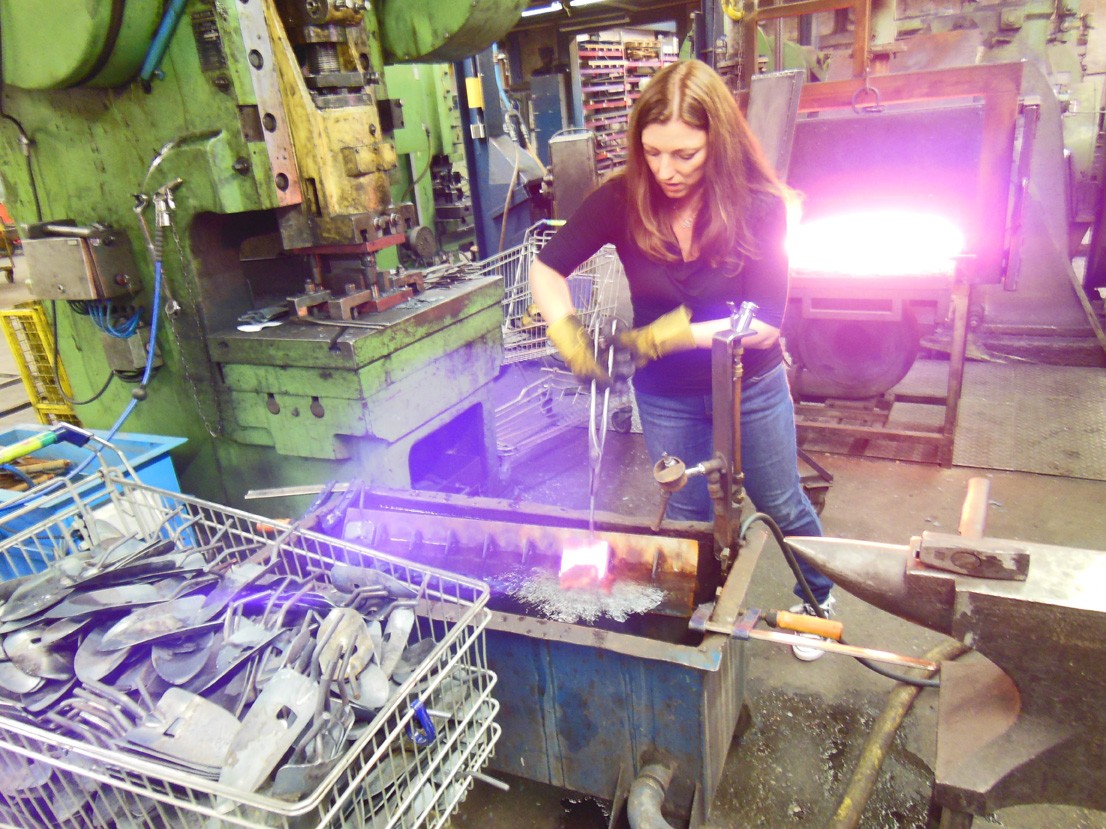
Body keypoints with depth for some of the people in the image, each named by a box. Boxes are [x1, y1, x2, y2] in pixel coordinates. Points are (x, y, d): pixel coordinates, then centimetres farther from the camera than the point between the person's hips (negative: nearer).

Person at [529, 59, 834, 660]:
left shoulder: (758, 207, -22)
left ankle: (818, 600, 50)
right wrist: (569, 336, -26)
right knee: (691, 515, 20)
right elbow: (546, 268, -9)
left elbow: (764, 325, -24)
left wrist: (674, 334, -31)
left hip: (751, 389, -1)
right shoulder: (622, 200, -17)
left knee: (783, 507, 20)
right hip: (665, 398, 2)